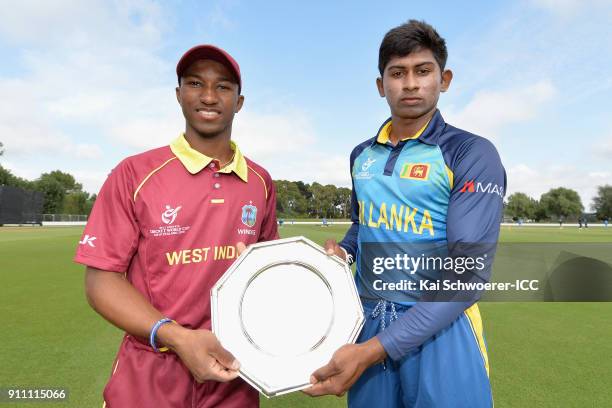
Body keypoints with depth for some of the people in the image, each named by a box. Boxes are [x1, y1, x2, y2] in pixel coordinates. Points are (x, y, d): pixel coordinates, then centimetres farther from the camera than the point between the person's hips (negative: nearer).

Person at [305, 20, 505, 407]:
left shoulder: (472, 153, -11)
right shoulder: (361, 155, 6)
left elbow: (467, 274, -18)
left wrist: (373, 350, -23)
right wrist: (341, 251, -3)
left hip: (441, 329, -4)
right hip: (366, 321, 5)